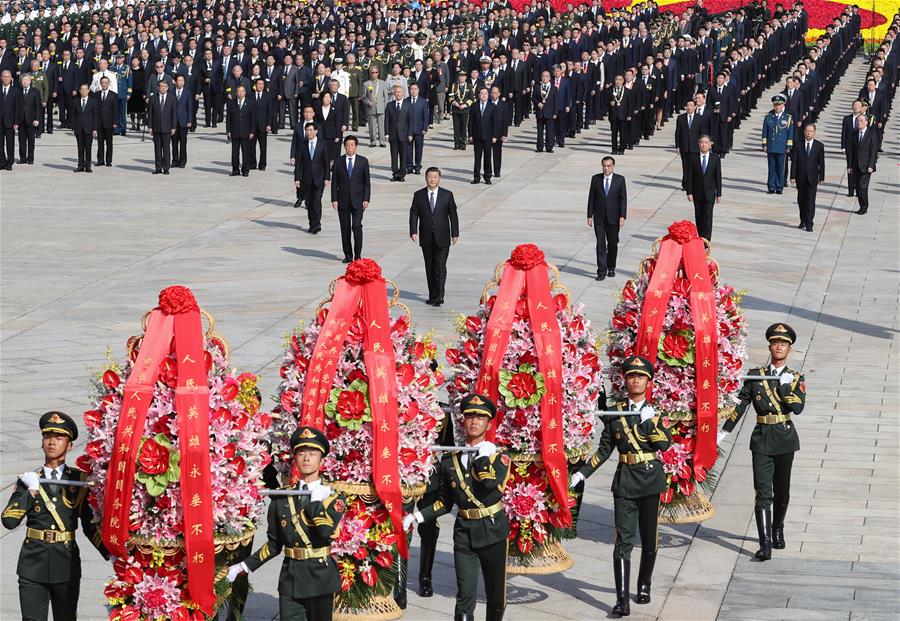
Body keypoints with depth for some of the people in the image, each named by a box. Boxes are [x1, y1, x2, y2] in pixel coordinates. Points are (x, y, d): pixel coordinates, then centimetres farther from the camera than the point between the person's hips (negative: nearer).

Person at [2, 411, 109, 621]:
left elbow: (90, 524, 7)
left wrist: (110, 555, -3)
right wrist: (30, 490, -13)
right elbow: (9, 521, -6)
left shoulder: (79, 480, 5)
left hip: (67, 565, 0)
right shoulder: (28, 480, 5)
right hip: (33, 566, 0)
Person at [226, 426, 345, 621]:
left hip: (320, 577, -2)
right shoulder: (281, 499, 7)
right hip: (290, 578, 2)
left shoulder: (334, 498, -1)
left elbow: (326, 531, -22)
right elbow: (274, 544, 11)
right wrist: (245, 566, 4)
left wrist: (316, 499, -12)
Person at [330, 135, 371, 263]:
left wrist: (366, 199, -5)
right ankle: (348, 255, 13)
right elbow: (334, 182, 5)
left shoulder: (363, 161, 3)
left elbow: (367, 182, 3)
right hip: (343, 201, 1)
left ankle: (358, 255, -3)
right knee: (345, 229, 4)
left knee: (357, 227, -10)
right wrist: (334, 199, -3)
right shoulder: (338, 162, 5)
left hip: (358, 201, -1)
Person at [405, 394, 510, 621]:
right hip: (464, 533, 1)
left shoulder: (499, 457, -3)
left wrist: (484, 454, -17)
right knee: (465, 595, -8)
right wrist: (417, 516, 2)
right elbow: (445, 502, 12)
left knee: (496, 593, 10)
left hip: (493, 532, -1)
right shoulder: (449, 461, 4)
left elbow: (491, 483, -26)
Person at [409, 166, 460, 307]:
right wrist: (413, 231, -9)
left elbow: (453, 215, 4)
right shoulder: (418, 195, 4)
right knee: (429, 268, 8)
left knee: (440, 267, -9)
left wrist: (455, 233, 2)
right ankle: (432, 296, 15)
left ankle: (439, 297, -9)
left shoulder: (447, 195, 2)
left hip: (442, 238, -2)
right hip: (426, 238, 2)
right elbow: (414, 214, 2)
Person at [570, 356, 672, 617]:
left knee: (649, 539, 10)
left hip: (651, 479, 0)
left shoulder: (656, 411, 2)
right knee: (624, 541, -8)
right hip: (625, 481, 0)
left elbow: (665, 443, -12)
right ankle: (623, 600, -12)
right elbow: (605, 449, 10)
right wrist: (583, 473, 5)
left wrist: (649, 420, -20)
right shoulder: (614, 412, 4)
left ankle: (644, 586, 31)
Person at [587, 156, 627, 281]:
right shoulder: (596, 179, 2)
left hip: (613, 218, 0)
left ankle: (611, 268, 27)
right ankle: (601, 271, -7)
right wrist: (590, 216, 1)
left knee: (613, 243, 10)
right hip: (599, 218, 0)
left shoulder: (620, 179, -1)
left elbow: (623, 199, -2)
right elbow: (591, 198, 5)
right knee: (600, 244, -6)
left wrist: (622, 216, -10)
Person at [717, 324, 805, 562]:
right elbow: (740, 405, 8)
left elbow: (798, 407, -11)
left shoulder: (796, 378, 3)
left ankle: (777, 530, 36)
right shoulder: (755, 375, 4)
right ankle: (765, 544, -14)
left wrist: (785, 385, -16)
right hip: (762, 439, -1)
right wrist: (724, 432, 8)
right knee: (763, 493, -9)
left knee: (782, 491, 12)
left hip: (785, 438, 1)